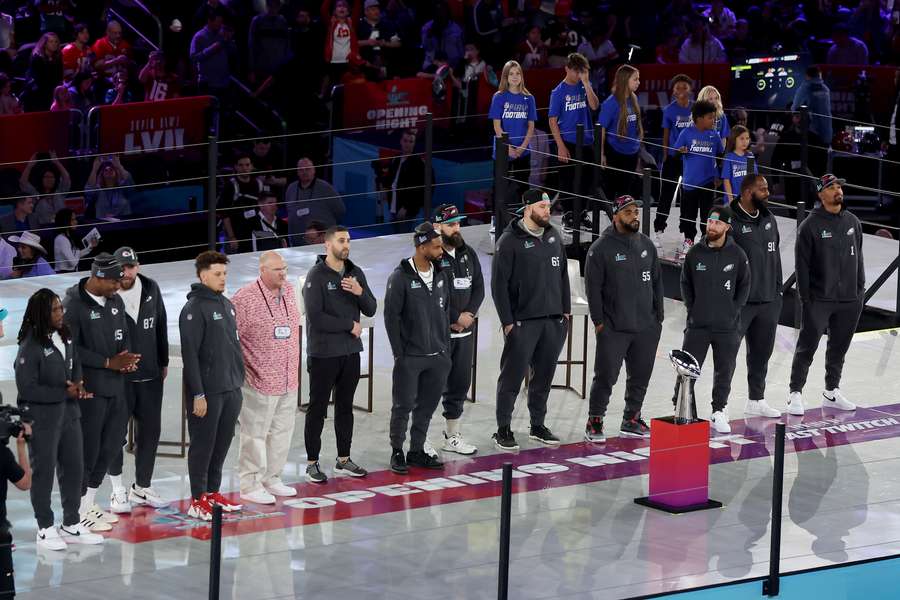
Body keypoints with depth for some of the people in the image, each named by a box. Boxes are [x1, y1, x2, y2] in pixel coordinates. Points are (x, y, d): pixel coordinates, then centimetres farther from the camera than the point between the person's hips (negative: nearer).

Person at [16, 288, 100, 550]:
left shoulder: (65, 338, 3)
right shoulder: (30, 348, -20)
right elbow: (27, 389, -20)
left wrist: (77, 384, -5)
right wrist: (65, 392, -19)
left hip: (68, 413, 7)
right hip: (42, 418, -7)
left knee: (73, 468, 13)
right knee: (44, 471, 4)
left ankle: (71, 525, 26)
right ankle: (46, 529, 15)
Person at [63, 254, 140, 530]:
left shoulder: (115, 301, 10)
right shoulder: (74, 305, -14)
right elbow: (71, 348, -17)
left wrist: (126, 356, -2)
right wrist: (109, 362, -17)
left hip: (116, 384, 8)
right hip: (89, 389, -8)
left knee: (112, 442, 13)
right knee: (88, 447, -3)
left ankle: (90, 503, 26)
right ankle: (81, 510, 8)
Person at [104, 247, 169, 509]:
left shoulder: (151, 289, 1)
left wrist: (163, 362, 15)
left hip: (150, 376, 5)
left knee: (150, 430, 10)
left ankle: (142, 487, 23)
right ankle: (118, 489, 16)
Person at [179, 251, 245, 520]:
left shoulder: (227, 305, 13)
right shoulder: (194, 308, -12)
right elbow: (190, 354, -16)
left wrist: (239, 380, 16)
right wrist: (198, 394, -18)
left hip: (232, 388, 8)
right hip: (208, 391, -8)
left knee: (223, 443, 13)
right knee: (203, 445, -1)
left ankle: (212, 491, 24)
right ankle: (198, 500, 6)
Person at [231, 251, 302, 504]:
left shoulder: (288, 292, 7)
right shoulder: (245, 298, -16)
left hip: (288, 380, 7)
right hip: (259, 380, -7)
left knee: (282, 431, 15)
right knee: (254, 434, 1)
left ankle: (271, 479, 27)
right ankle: (250, 485, 9)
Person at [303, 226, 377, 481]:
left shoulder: (355, 273, 7)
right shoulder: (317, 276, -11)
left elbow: (371, 310, 6)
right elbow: (315, 317, -19)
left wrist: (360, 292, -14)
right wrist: (350, 325, -12)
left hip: (350, 352, 6)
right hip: (323, 353, -6)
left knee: (345, 407, 13)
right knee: (318, 408, 1)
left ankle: (343, 460, 22)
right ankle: (312, 463, 7)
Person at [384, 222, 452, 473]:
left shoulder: (441, 275, 8)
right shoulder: (400, 277, -10)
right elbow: (391, 316, -9)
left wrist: (446, 349, 11)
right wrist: (399, 354, -10)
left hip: (437, 357, 6)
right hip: (410, 358, -6)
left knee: (426, 407, 11)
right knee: (403, 406, 0)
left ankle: (417, 452, 21)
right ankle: (397, 452, 12)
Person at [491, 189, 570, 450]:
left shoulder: (554, 236, 11)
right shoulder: (510, 241, -8)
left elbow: (563, 274, 18)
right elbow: (499, 284, -9)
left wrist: (566, 309, 12)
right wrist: (507, 321, -12)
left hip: (554, 320, 6)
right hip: (523, 321, -6)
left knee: (544, 375, 11)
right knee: (513, 376, -3)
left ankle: (538, 425, 22)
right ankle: (503, 430, 2)